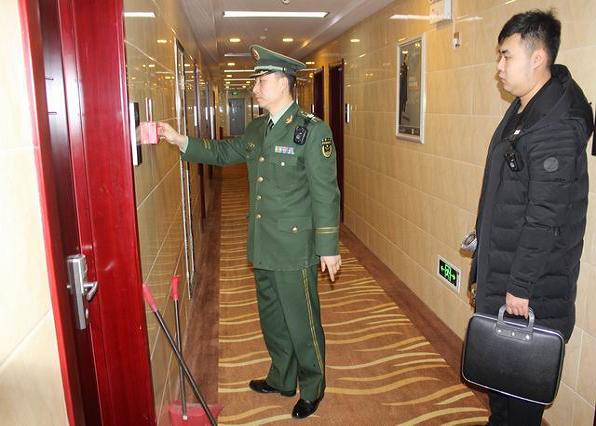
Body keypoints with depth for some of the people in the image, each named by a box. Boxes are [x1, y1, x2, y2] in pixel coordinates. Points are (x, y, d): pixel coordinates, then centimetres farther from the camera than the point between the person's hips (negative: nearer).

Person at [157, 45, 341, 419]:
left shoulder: (313, 130, -14)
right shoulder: (257, 129, 9)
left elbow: (325, 193, -15)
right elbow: (224, 153, 22)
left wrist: (329, 247, -14)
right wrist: (180, 140, 12)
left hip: (295, 247, -7)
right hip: (263, 247, 7)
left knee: (302, 322, 8)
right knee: (272, 318, 20)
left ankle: (312, 389, 30)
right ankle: (282, 379, 41)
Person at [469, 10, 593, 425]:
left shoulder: (557, 127, -21)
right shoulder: (521, 110, 8)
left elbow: (544, 218, -23)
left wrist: (520, 286, -19)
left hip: (531, 284, -9)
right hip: (500, 267, 9)